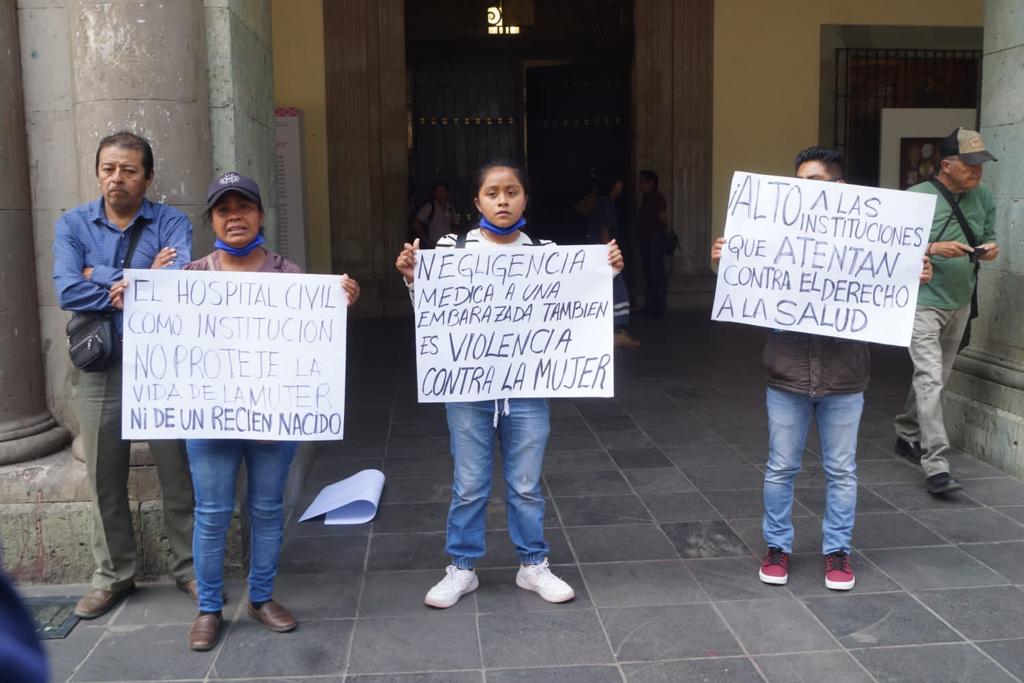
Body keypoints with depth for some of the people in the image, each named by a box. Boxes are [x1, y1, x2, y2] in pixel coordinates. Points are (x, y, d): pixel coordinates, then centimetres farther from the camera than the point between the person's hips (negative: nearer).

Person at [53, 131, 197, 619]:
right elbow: (67, 292, -14)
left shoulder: (171, 223, -4)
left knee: (178, 474, 8)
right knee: (105, 479, 13)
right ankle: (112, 575, 30)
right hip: (99, 368, 2)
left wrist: (104, 279, -14)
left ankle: (188, 568, 25)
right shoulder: (73, 225, 2)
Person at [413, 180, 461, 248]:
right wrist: (426, 240, -8)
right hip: (432, 246, -4)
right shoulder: (429, 207, -5)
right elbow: (417, 224, -7)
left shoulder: (451, 208, 10)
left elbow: (455, 225, 20)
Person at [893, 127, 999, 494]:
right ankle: (935, 466, -15)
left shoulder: (983, 197, 5)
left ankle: (907, 434, 35)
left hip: (960, 303, 7)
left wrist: (990, 249, -7)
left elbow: (988, 238, 16)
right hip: (923, 302, -6)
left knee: (937, 377, 16)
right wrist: (933, 249, -26)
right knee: (930, 379, -14)